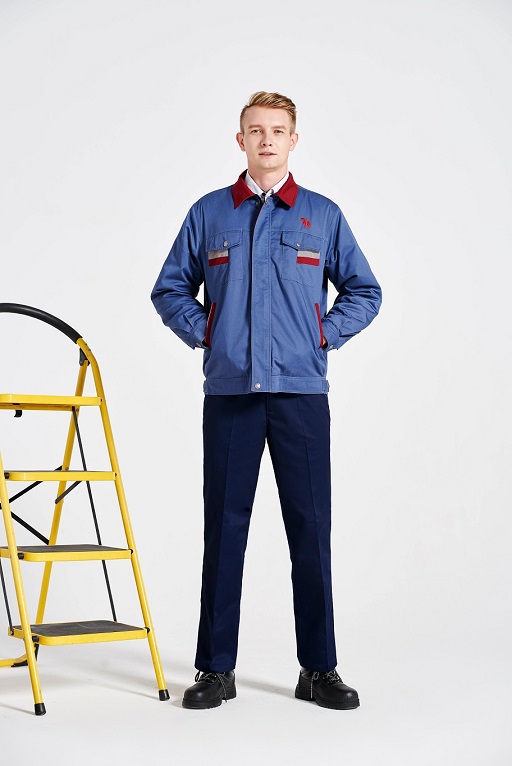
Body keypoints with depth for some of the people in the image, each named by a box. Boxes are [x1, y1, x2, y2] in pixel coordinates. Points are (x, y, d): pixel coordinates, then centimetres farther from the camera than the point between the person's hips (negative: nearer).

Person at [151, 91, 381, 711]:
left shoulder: (323, 214, 9)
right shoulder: (209, 213, 10)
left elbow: (364, 292, 14)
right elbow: (169, 288, 15)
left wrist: (324, 335, 2)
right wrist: (202, 332, 2)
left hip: (301, 390, 0)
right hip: (229, 391, 0)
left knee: (311, 526, 1)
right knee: (223, 526, 3)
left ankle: (319, 669, 11)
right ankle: (215, 668, 12)